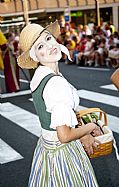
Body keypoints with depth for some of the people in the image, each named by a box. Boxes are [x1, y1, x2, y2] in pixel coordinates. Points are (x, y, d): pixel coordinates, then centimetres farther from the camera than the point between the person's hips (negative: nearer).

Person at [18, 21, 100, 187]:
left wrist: (82, 136, 9)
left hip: (45, 146, 8)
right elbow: (64, 136, -28)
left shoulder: (38, 76, -1)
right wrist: (90, 127, -11)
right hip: (63, 153, -8)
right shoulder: (57, 83, -28)